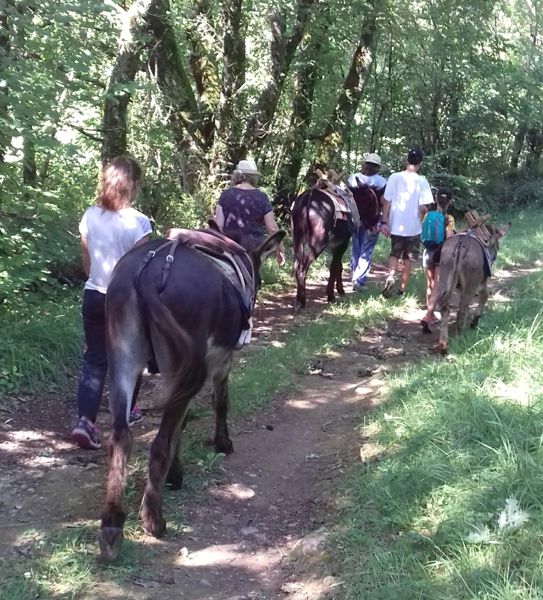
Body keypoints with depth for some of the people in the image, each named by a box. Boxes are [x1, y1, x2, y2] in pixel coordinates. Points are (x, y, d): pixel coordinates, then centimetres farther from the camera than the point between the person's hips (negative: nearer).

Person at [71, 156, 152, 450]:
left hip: (93, 295, 4)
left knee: (94, 359, 8)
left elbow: (86, 263, 8)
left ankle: (85, 420, -7)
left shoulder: (89, 216, -2)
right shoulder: (138, 222, -17)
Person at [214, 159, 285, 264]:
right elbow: (272, 228, -3)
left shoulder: (226, 194, -2)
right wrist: (280, 249, 8)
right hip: (253, 250, -1)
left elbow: (218, 224, -5)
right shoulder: (262, 198, -3)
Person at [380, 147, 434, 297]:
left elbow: (387, 202, -5)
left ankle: (391, 276, -6)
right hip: (413, 228, -1)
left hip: (395, 226, 2)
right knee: (407, 260, 12)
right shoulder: (421, 181, -10)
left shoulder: (394, 177, -5)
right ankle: (402, 290, 16)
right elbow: (422, 207, -12)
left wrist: (384, 222, 1)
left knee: (394, 254, 20)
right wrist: (423, 218, 9)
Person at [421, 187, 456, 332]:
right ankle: (427, 316, -16)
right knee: (437, 288, -2)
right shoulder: (449, 219, -12)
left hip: (428, 252, 4)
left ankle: (430, 314, 29)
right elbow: (450, 239, -18)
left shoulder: (428, 216, -2)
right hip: (442, 254, -4)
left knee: (430, 285, 18)